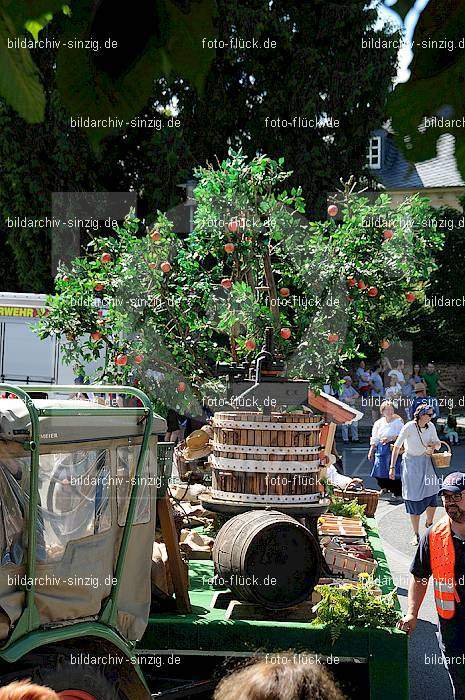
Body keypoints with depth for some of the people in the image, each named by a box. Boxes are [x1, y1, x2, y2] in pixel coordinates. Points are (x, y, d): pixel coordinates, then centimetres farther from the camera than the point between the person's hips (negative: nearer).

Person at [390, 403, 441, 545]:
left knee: (432, 494, -7)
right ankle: (416, 535, 9)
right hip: (411, 463, -4)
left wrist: (434, 445, -14)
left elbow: (438, 444, 11)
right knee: (413, 499, -2)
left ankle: (429, 525, 20)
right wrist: (392, 467, -15)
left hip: (426, 462, 4)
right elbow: (397, 447, -13)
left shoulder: (431, 427, -3)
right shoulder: (409, 427, -18)